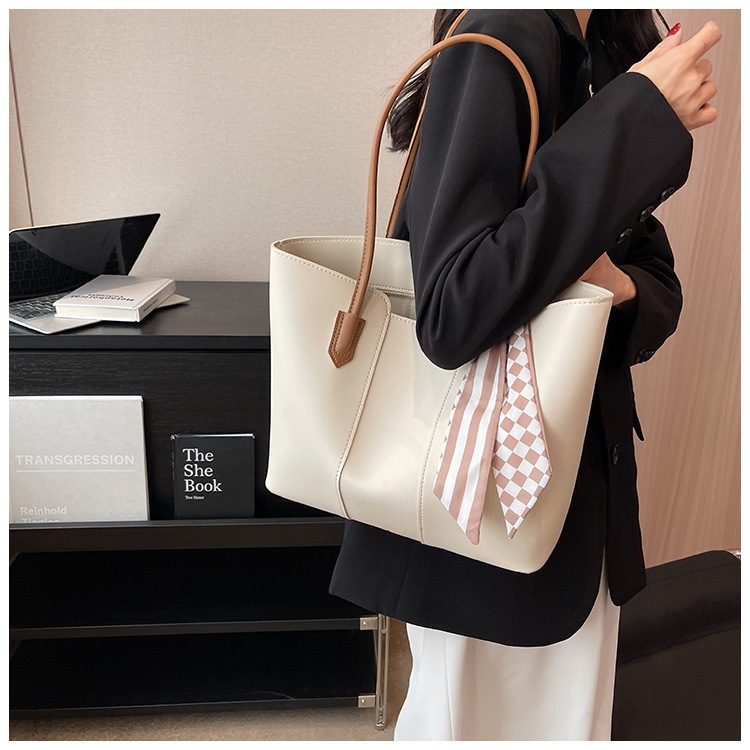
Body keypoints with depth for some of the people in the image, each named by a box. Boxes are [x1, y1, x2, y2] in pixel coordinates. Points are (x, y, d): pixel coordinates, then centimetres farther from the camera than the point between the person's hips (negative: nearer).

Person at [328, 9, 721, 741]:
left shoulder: (605, 65, 9)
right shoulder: (503, 47, -15)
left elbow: (663, 291, 10)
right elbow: (451, 316, -29)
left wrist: (621, 288, -13)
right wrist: (638, 122, -25)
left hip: (586, 478, 8)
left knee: (569, 718, 23)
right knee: (466, 713, 14)